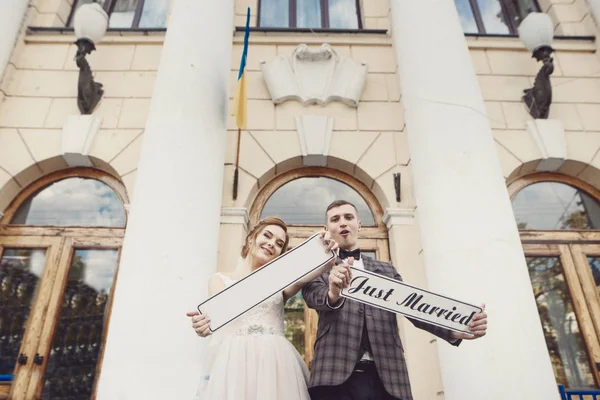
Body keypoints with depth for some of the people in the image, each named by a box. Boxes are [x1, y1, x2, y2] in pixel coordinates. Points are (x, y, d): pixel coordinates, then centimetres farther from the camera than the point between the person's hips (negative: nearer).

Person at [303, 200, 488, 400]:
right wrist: (333, 294, -36)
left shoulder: (387, 270, 16)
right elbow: (313, 295, -13)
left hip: (387, 378, 3)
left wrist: (456, 329, -16)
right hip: (338, 376, -2)